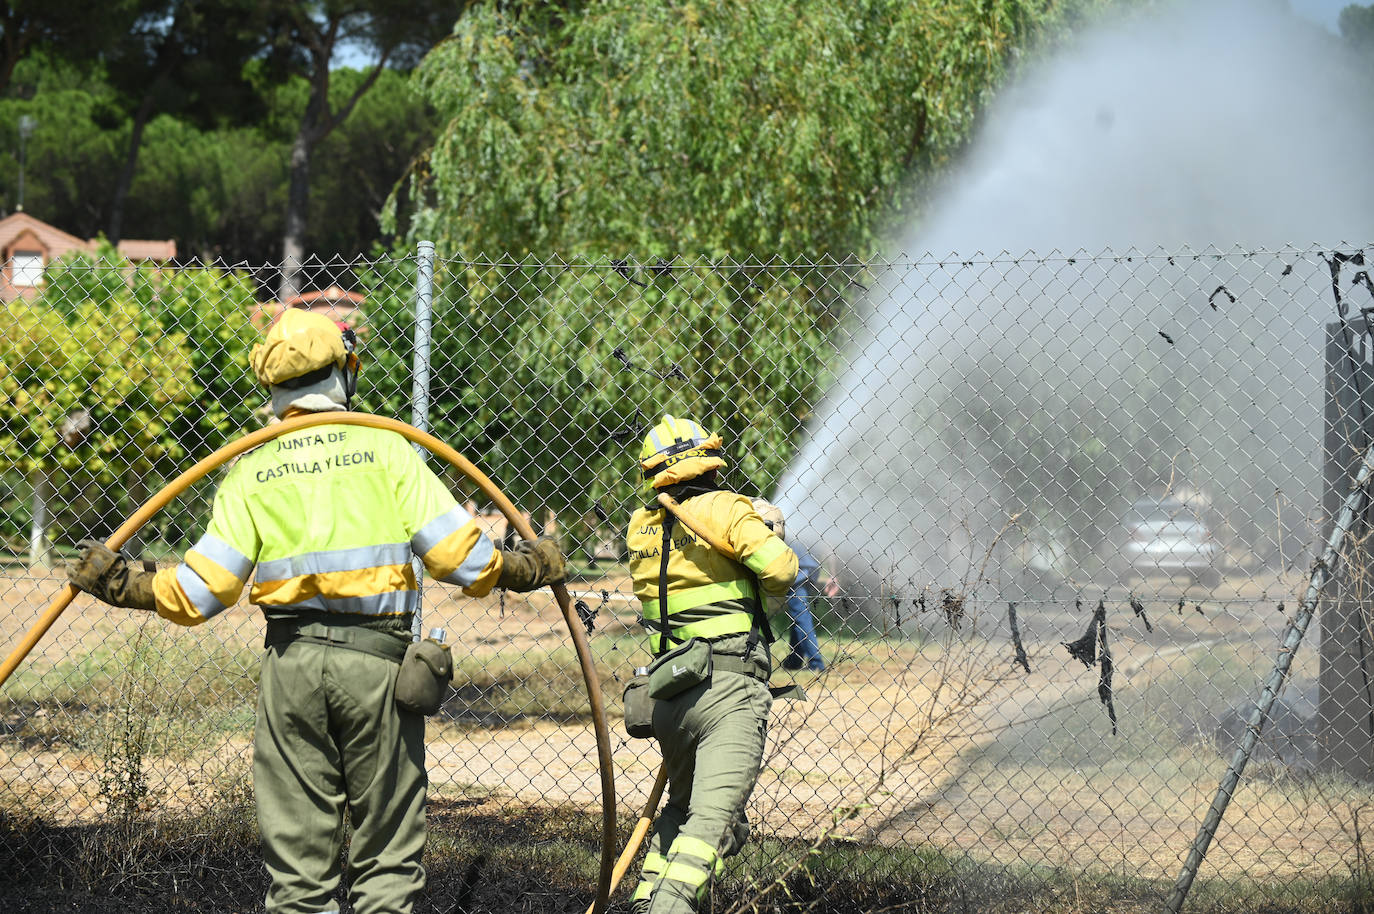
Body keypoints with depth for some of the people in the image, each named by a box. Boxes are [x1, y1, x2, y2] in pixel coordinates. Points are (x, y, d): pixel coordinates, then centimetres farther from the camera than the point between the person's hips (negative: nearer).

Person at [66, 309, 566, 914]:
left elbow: (203, 591, -2)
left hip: (291, 661, 2)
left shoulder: (251, 468, 4)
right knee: (387, 853, 5)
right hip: (377, 659, -2)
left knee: (296, 853, 7)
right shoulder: (383, 447, -1)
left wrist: (121, 587, 8)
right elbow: (454, 549, -5)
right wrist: (523, 569, 11)